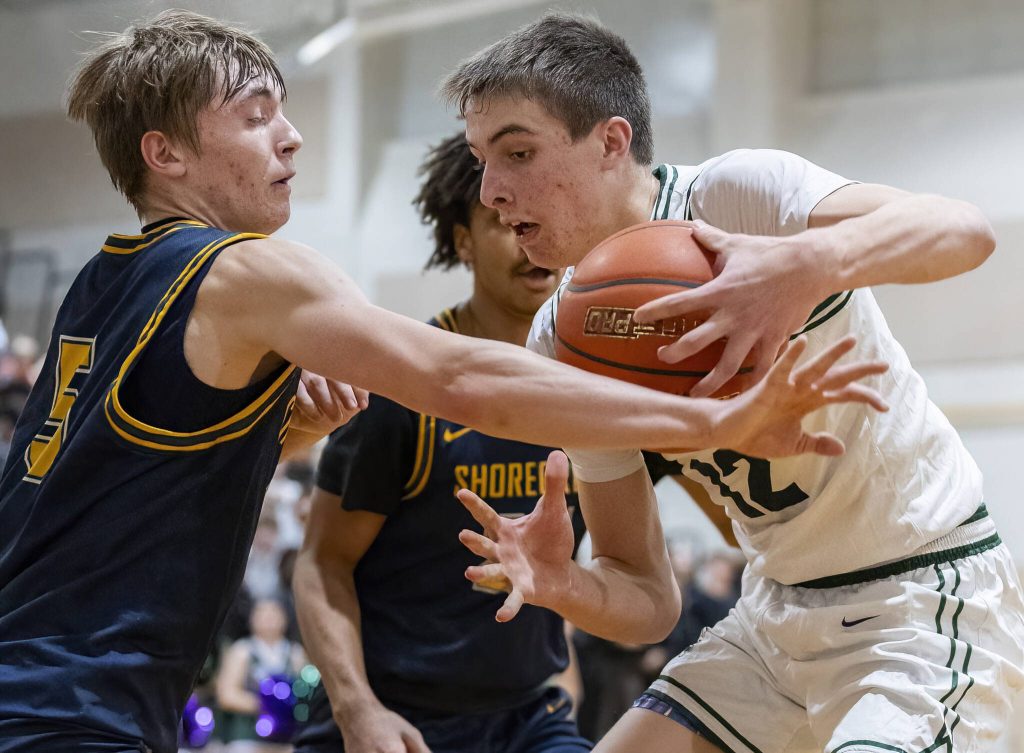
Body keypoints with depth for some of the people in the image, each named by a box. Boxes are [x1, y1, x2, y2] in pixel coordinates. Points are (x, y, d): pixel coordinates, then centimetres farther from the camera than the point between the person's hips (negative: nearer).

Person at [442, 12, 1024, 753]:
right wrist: (565, 585, -23)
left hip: (926, 589, -7)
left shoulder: (731, 195, -19)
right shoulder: (561, 339, -1)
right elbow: (641, 601, 0)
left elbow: (964, 229, -36)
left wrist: (808, 263, -54)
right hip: (780, 609, 7)